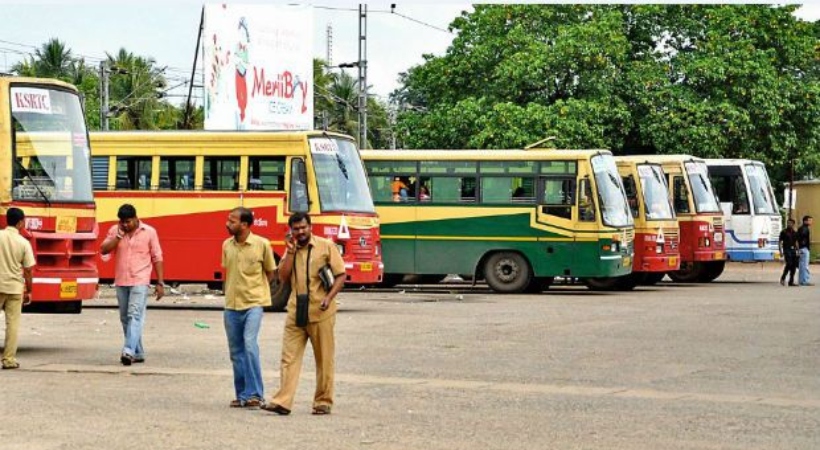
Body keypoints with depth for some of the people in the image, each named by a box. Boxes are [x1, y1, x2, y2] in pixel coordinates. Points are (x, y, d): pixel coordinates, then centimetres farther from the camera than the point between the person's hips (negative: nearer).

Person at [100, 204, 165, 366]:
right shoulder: (115, 231, 6)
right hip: (121, 281, 5)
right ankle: (138, 353, 20)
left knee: (135, 316, -17)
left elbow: (157, 258, 2)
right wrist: (119, 236, -12)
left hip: (140, 281, -5)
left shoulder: (149, 232, -1)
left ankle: (129, 351, -28)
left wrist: (160, 283, -1)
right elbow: (104, 250, -3)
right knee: (125, 318, 10)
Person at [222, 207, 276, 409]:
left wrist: (254, 290, 1)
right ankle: (242, 395, 17)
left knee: (250, 345, -18)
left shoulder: (262, 244, -7)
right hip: (231, 305, 5)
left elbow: (270, 272, 5)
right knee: (236, 351, 8)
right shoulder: (227, 245, 5)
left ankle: (255, 394, -13)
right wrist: (231, 292, 10)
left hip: (253, 303, -5)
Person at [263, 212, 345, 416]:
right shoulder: (290, 249, 13)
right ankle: (283, 402, -6)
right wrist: (290, 253, -5)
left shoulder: (326, 246, -1)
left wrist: (329, 297, -16)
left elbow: (340, 275, -2)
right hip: (295, 313, 4)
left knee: (324, 359, 3)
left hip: (320, 313, -4)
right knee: (289, 357, -3)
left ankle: (323, 402, 11)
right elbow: (283, 278, 4)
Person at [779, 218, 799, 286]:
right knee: (789, 264, -17)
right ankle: (783, 278, -1)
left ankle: (791, 281, 6)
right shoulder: (784, 232, 0)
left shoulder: (795, 233, 14)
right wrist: (780, 251, -11)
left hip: (793, 250, 5)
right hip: (787, 250, -5)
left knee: (794, 265, 1)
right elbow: (780, 242, -2)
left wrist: (797, 250, 12)